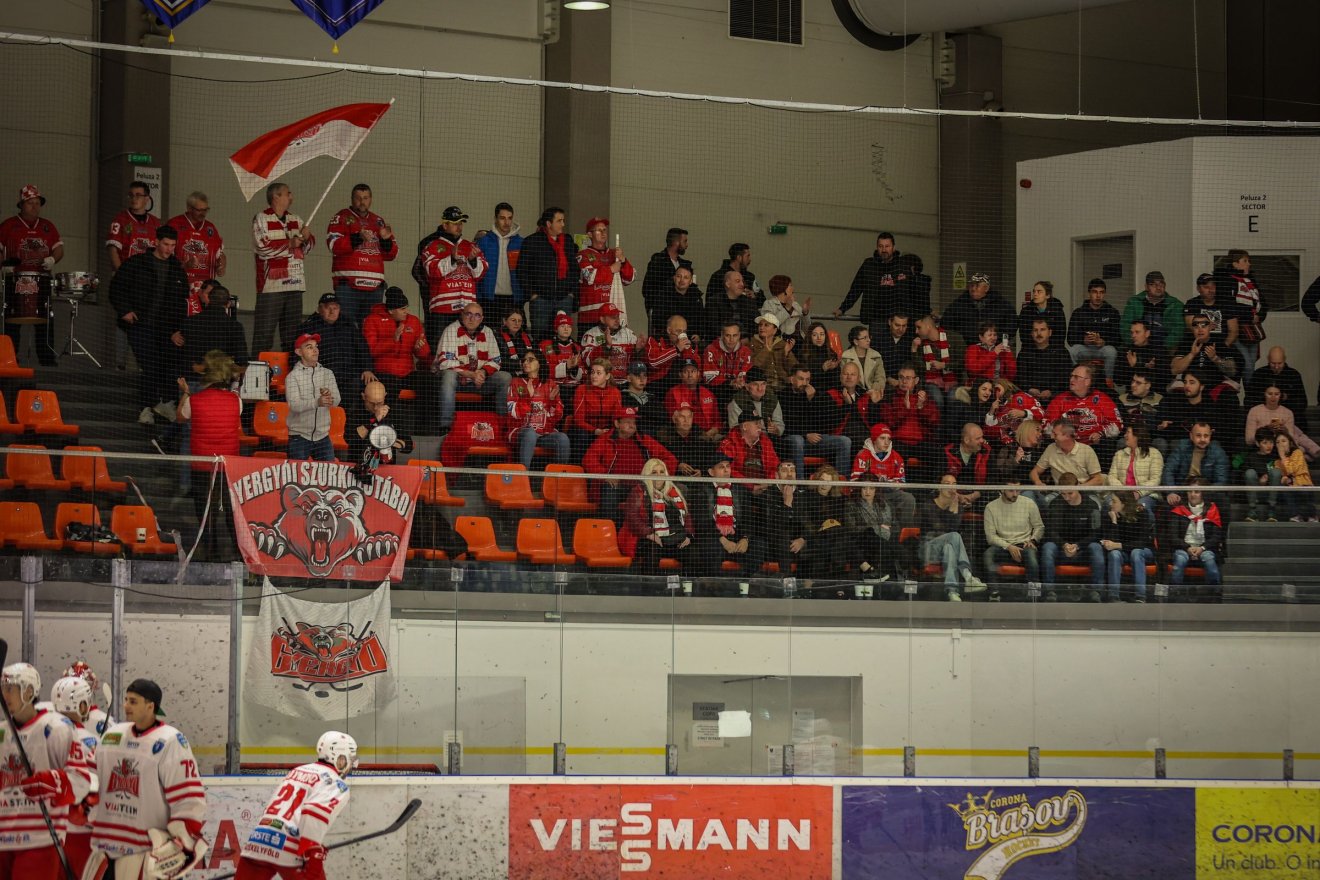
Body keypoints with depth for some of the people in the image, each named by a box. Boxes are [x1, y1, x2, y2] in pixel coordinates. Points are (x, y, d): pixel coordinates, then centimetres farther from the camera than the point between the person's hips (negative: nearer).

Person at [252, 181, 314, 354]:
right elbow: (263, 247, -15)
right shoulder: (261, 220, -4)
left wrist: (306, 238, -5)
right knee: (264, 331, -7)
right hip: (271, 283, -7)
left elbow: (309, 245, 17)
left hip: (295, 282, 7)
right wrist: (290, 244, -11)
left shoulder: (296, 220, 17)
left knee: (292, 329, 10)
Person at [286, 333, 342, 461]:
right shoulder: (293, 376, -3)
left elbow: (336, 401, -6)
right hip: (300, 437, -3)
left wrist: (329, 397, -31)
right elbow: (294, 405, -18)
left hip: (323, 437, 3)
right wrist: (317, 402, -36)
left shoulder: (327, 374, 7)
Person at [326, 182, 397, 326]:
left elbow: (390, 255, 19)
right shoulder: (341, 218, 5)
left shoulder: (378, 221, 21)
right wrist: (358, 238, -22)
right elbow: (333, 245, -11)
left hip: (374, 286, 5)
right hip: (348, 285, -5)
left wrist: (387, 240, -2)